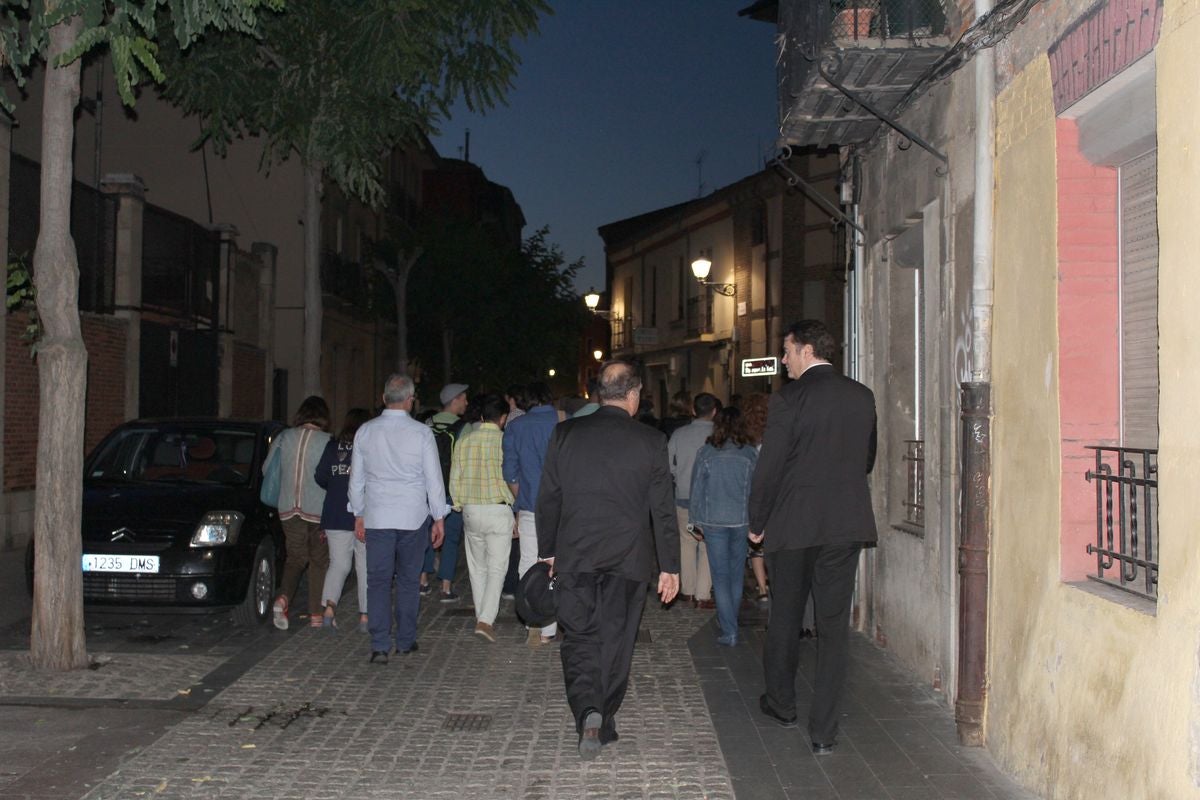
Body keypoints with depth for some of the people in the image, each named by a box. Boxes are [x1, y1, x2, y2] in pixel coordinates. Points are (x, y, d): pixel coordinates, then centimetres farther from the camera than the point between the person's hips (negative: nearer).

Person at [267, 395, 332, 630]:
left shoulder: (283, 437, 3)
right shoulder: (327, 442, -8)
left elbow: (266, 469, 11)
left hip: (288, 508, 3)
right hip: (318, 510, -3)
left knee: (295, 557, 15)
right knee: (319, 561, 10)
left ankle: (283, 598, -9)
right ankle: (316, 614, 12)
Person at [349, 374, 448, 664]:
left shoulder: (365, 431, 1)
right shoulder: (421, 433, -7)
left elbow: (356, 478, 8)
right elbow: (434, 479, -4)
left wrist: (359, 515, 19)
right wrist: (439, 518, 5)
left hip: (376, 517, 1)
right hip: (413, 517, -1)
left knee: (378, 581, 3)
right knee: (408, 580, 10)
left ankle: (379, 646, -3)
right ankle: (405, 641, 18)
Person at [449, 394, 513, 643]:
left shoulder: (465, 441, 3)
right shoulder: (505, 441, -9)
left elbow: (454, 480, 6)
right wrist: (513, 505, 5)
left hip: (470, 510, 4)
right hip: (498, 510, -4)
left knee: (477, 567, 16)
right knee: (496, 568, 0)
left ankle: (482, 617, 22)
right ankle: (486, 620, -12)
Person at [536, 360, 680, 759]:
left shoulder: (566, 434, -2)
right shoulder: (651, 441, -5)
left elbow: (548, 498, 3)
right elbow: (662, 509, -3)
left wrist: (547, 551, 14)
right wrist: (669, 566, 4)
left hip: (575, 555, 1)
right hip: (628, 559, 0)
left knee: (578, 636, 8)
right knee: (616, 640, 11)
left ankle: (587, 711, -13)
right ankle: (605, 720, 19)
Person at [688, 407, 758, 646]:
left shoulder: (705, 453, -5)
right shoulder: (750, 453, -3)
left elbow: (696, 488, 0)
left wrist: (693, 519, 10)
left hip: (714, 521, -1)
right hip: (743, 521, 2)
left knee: (721, 575, 2)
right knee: (737, 573, 16)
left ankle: (729, 631, -1)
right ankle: (730, 622, 30)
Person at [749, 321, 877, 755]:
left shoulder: (789, 398, -11)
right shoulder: (862, 397, 4)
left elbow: (769, 466, -10)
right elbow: (868, 459, 13)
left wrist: (756, 522, 1)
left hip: (793, 524, -3)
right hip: (847, 524, 3)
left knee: (784, 618, 16)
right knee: (834, 625, 5)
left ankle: (782, 703, 33)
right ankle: (823, 730, 5)